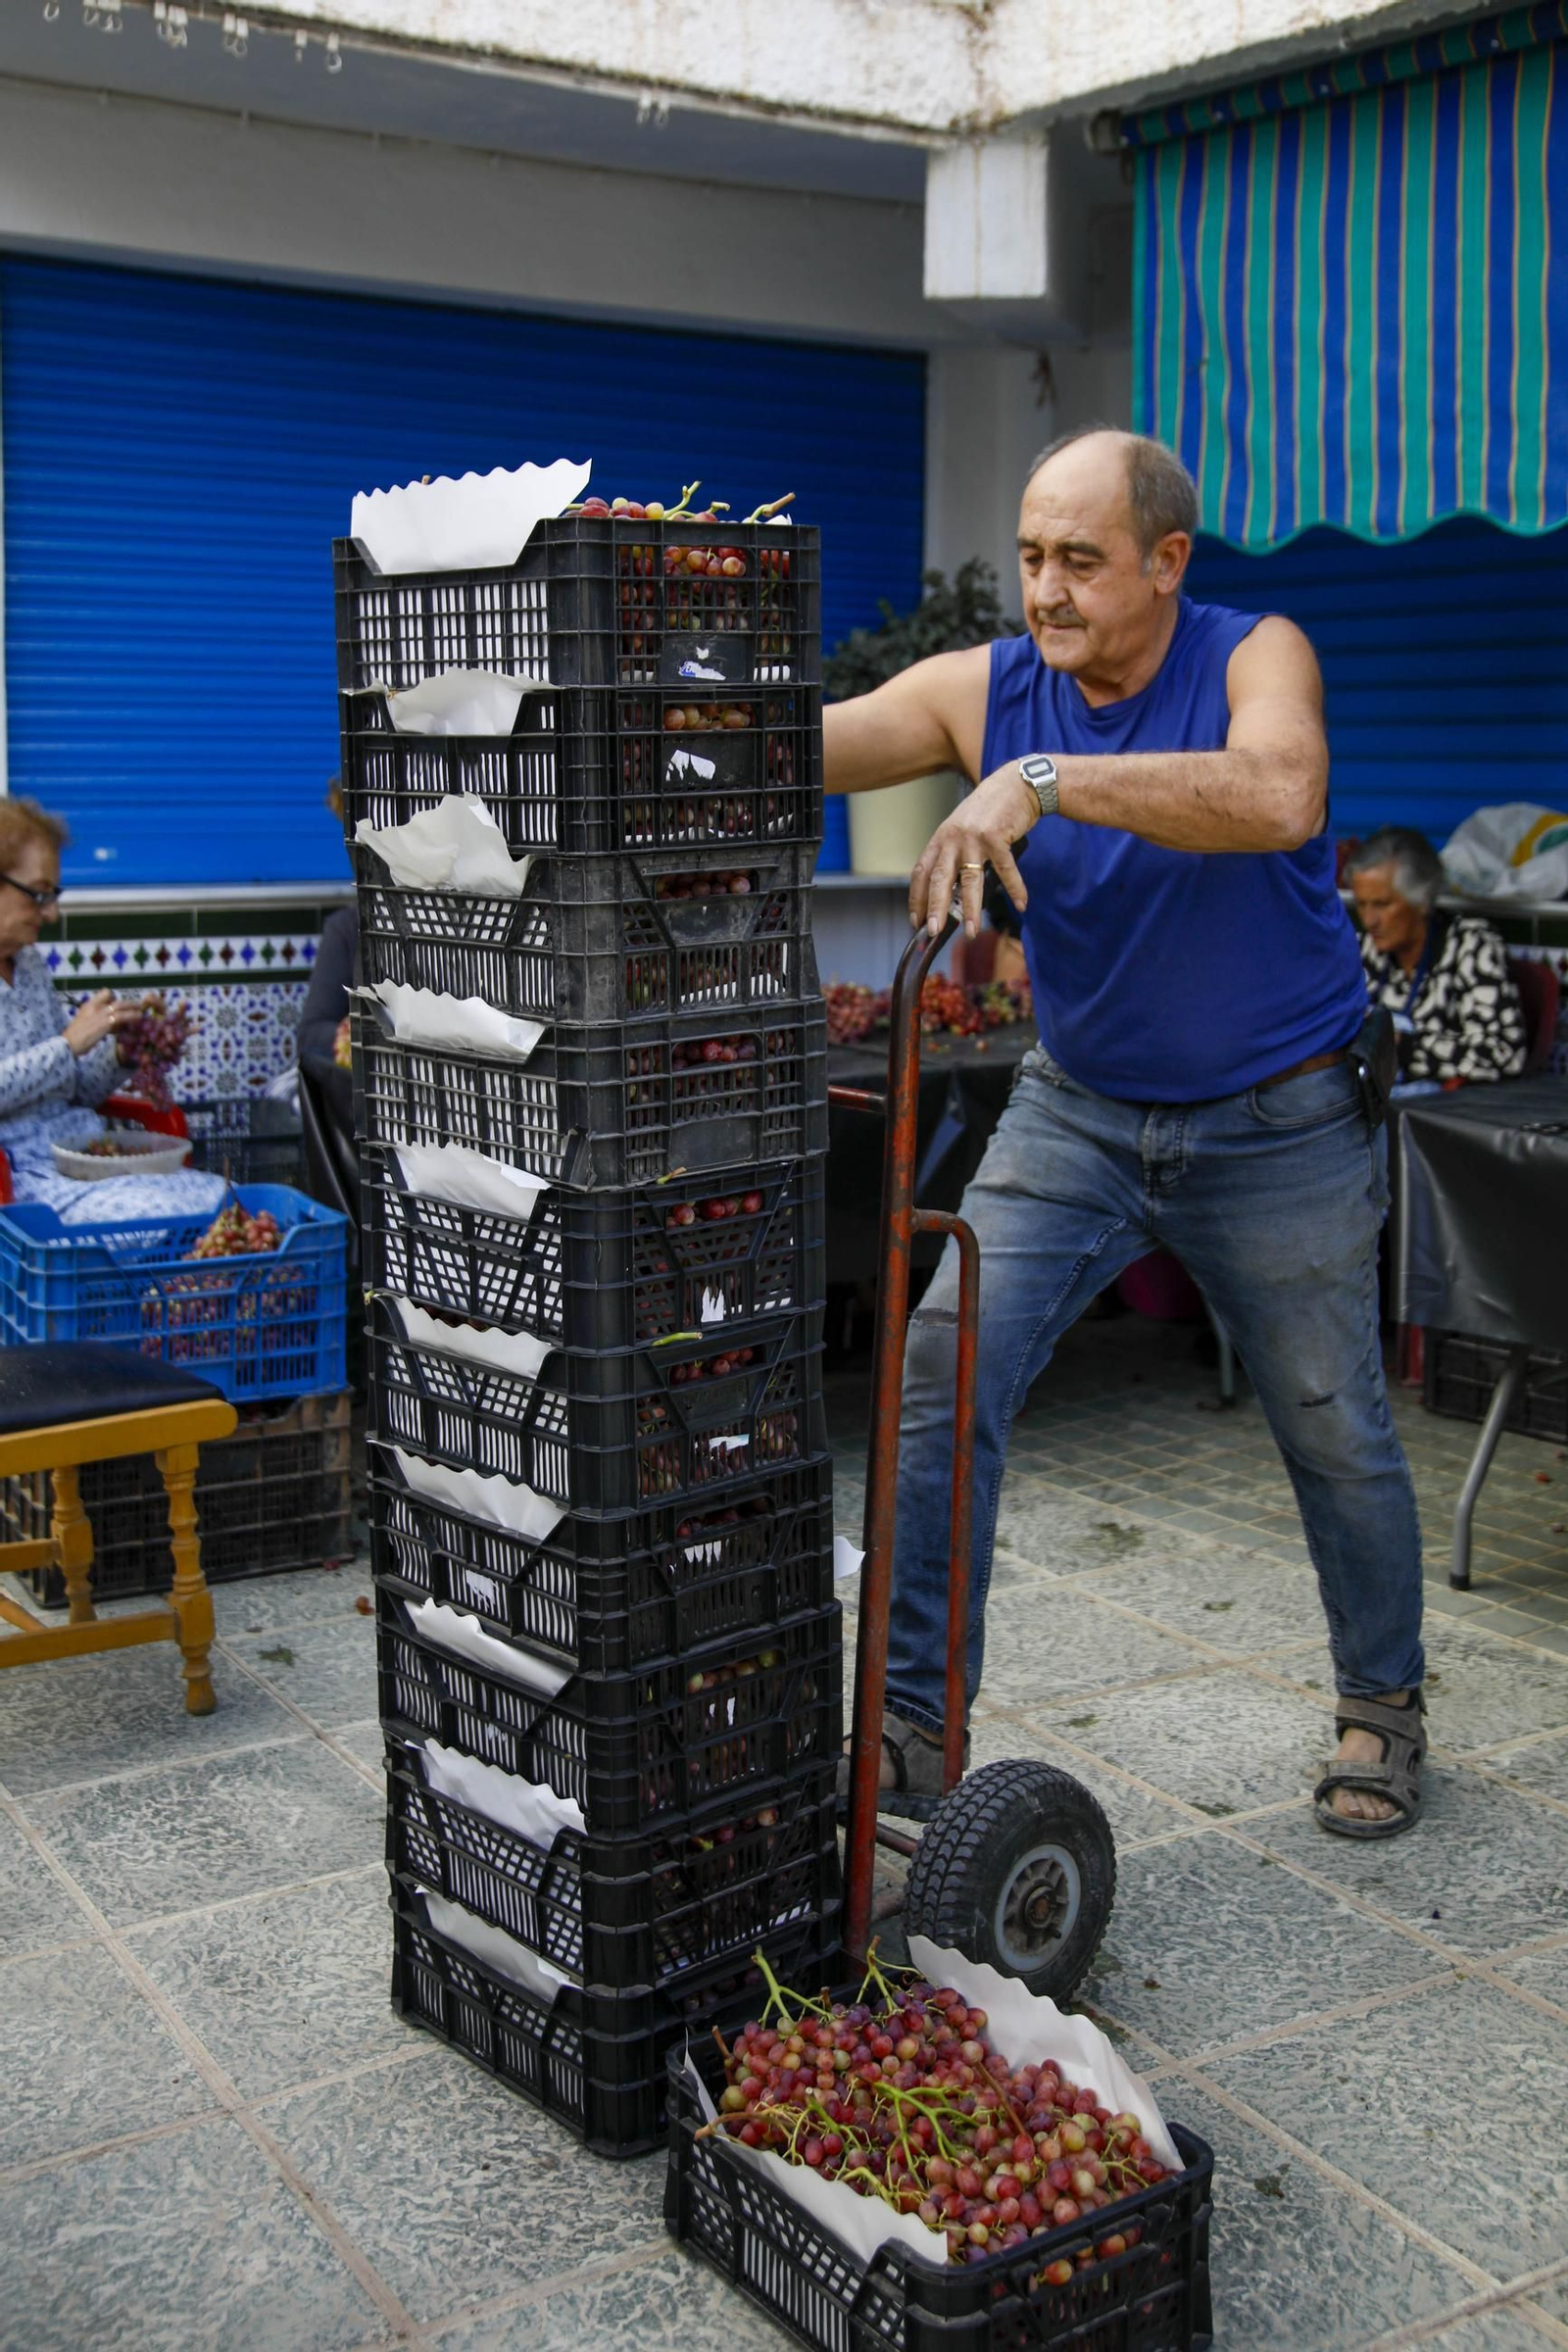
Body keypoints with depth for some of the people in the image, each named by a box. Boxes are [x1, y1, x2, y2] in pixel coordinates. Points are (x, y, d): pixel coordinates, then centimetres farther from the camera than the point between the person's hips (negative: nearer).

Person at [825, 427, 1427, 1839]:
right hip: (1077, 1112, 3)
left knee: (1336, 1433, 10)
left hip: (1278, 1131, -2)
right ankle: (912, 1725, -2)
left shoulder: (1255, 659, -17)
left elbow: (1278, 797, -40)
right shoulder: (990, 689, -8)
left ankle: (1384, 1706, 35)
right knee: (944, 1369, -12)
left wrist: (1046, 782, -48)